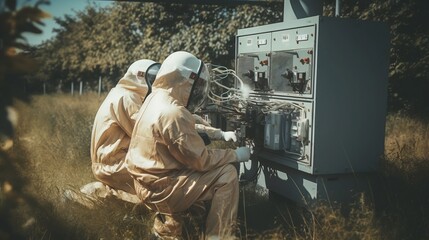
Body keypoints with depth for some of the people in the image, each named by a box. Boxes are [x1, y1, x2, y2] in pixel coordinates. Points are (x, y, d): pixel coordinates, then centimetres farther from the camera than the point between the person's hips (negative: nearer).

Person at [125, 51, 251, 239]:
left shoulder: (156, 98, 5)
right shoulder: (174, 114, -24)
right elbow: (200, 160, -19)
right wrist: (235, 154, -7)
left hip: (148, 183, 9)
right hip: (160, 189, -9)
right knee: (227, 174, -8)